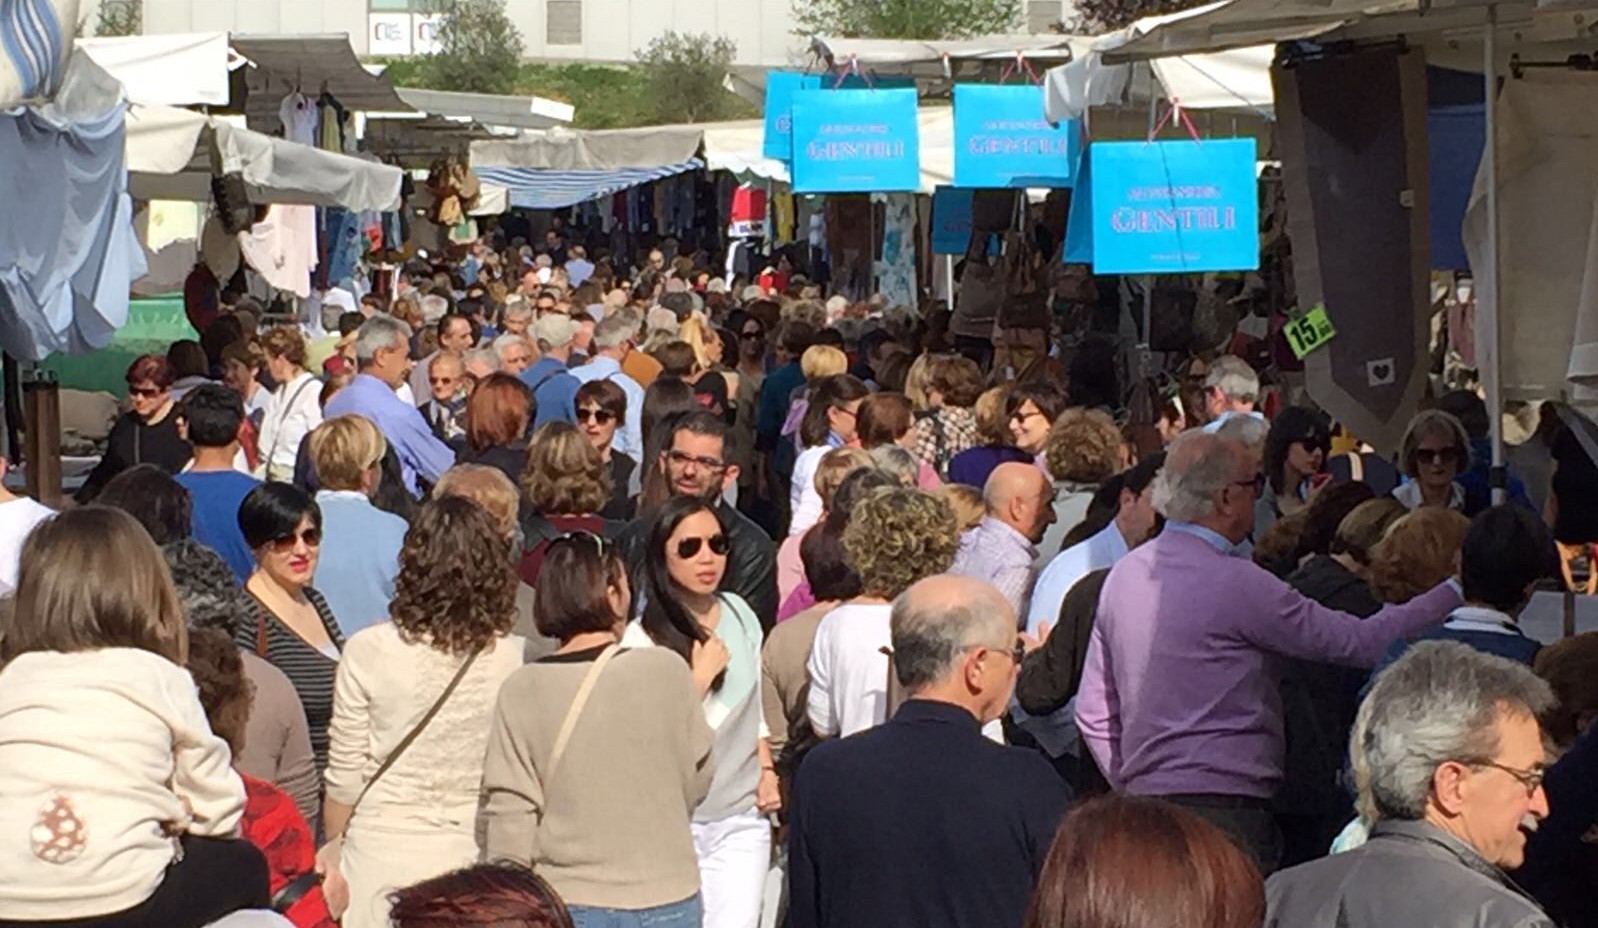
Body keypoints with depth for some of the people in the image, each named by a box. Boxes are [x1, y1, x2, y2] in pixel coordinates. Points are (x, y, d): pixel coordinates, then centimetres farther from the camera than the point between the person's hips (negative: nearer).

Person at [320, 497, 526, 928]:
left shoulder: (368, 651, -9)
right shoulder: (515, 660, -7)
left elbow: (344, 779, -2)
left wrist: (333, 847, 15)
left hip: (381, 856, -1)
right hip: (473, 856, 1)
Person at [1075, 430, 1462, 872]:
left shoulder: (1124, 574, 11)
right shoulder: (1235, 584, -12)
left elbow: (1094, 714, 16)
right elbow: (1361, 642, -7)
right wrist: (1451, 594, 4)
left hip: (1145, 800, 8)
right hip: (1225, 811, -8)